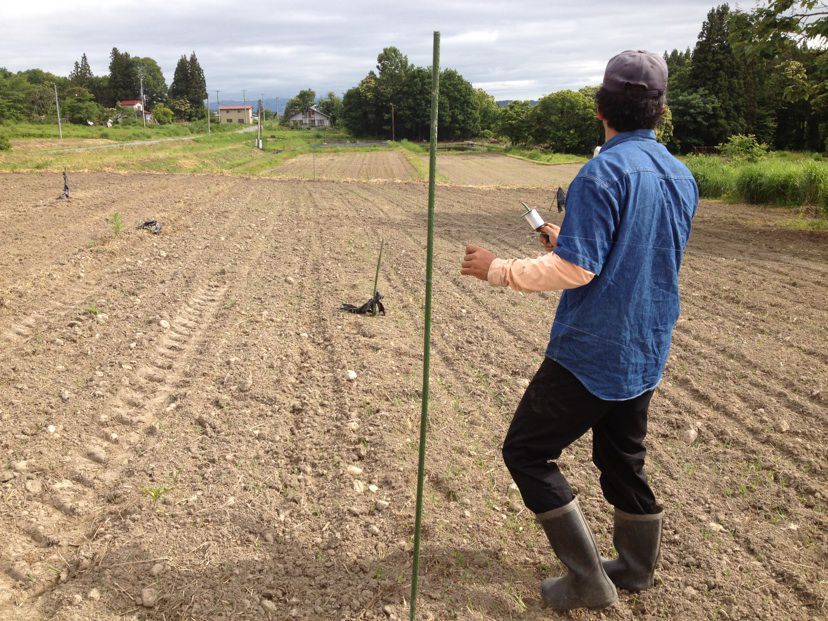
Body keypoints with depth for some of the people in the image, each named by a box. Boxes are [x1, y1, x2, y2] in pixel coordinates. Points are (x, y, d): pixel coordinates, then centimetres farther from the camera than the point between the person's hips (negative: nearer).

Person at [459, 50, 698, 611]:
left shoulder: (603, 173, -19)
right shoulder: (682, 177, 7)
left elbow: (576, 270, -24)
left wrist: (498, 269, -13)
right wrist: (569, 241, 20)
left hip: (590, 355, -8)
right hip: (648, 355, 8)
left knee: (527, 453, 6)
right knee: (624, 459, 23)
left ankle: (589, 582, 11)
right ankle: (636, 570, 38)